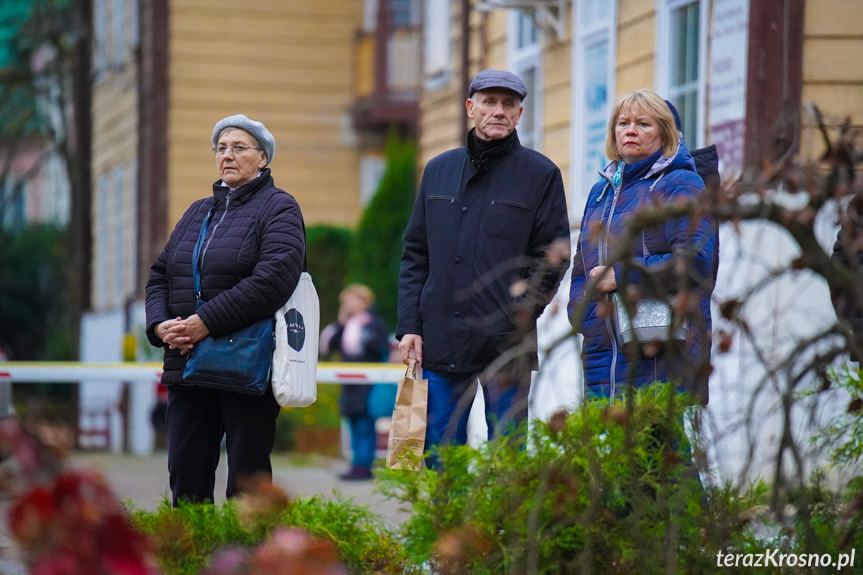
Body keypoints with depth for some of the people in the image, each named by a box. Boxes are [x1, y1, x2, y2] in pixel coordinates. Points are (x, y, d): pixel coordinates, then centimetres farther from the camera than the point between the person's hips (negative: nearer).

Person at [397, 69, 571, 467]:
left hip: (507, 344, -3)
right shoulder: (438, 170, 14)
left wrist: (523, 305, -13)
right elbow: (415, 254, 14)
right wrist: (409, 325, 4)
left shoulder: (540, 174, 3)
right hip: (440, 342, 3)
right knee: (438, 459, 4)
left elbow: (555, 254, 1)